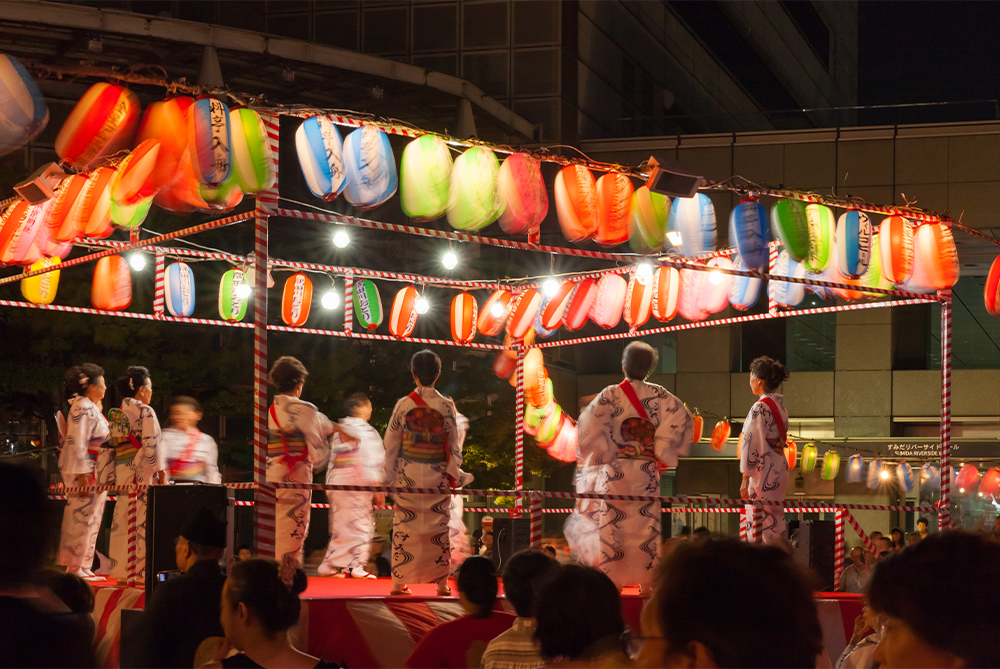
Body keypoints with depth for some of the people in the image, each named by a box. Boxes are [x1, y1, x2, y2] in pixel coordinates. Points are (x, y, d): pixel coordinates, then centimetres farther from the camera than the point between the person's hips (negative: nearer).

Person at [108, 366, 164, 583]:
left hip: (122, 471, 7)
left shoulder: (116, 413, 14)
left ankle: (122, 570, 9)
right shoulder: (145, 412, -8)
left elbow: (113, 445, 14)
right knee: (143, 522, -5)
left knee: (124, 520, 8)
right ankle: (141, 570, -6)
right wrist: (161, 472, -11)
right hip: (143, 472, -7)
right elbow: (151, 445, -14)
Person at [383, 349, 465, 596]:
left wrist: (389, 477, 8)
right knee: (439, 527, 7)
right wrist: (454, 474, 10)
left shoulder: (403, 404, -5)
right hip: (437, 475, 0)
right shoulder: (447, 406, -6)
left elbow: (390, 444, 0)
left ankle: (399, 582, 7)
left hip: (408, 475, 0)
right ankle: (441, 582, 8)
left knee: (404, 526, 7)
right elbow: (455, 443, -1)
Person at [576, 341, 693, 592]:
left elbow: (589, 424, -16)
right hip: (646, 471, 2)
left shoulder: (611, 394, -5)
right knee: (646, 524, 8)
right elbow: (682, 418, -10)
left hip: (616, 469, -1)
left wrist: (603, 453, -2)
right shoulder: (658, 394, 1)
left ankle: (613, 580, 3)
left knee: (612, 524, 4)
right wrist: (664, 454, -3)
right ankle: (646, 581, 8)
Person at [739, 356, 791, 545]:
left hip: (762, 472, -9)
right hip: (780, 469, 9)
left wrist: (745, 479, -16)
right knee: (776, 520, 15)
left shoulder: (759, 408, -18)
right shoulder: (780, 405, 9)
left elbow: (752, 445, -19)